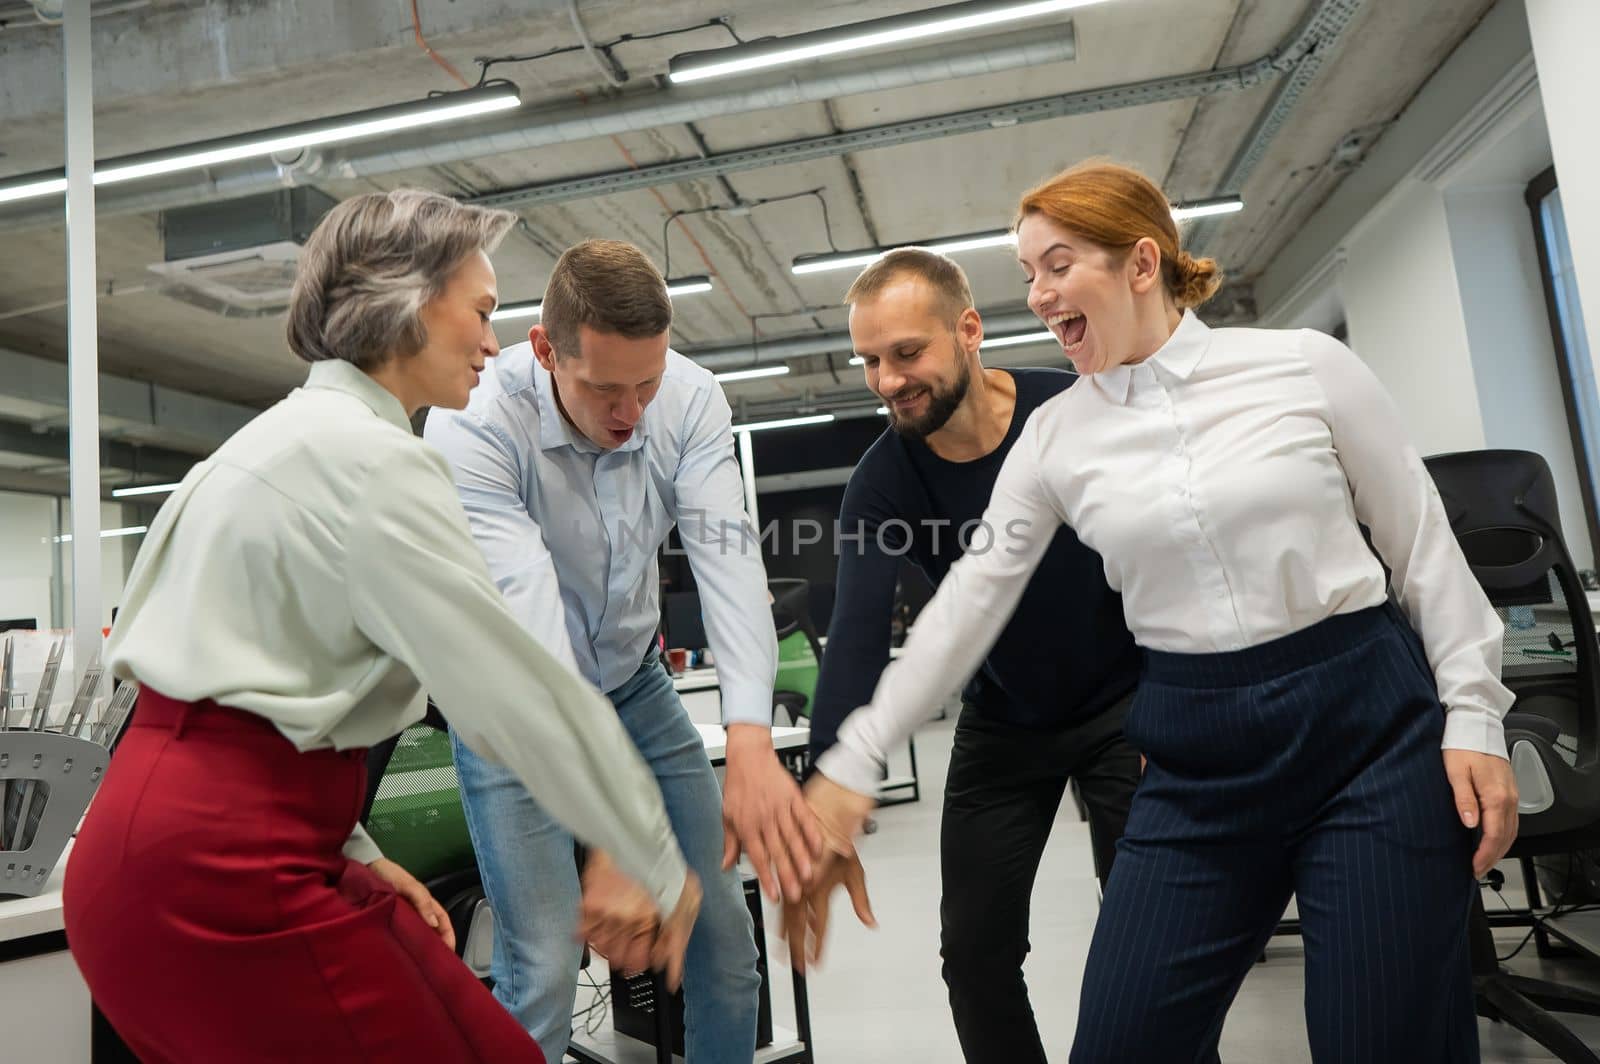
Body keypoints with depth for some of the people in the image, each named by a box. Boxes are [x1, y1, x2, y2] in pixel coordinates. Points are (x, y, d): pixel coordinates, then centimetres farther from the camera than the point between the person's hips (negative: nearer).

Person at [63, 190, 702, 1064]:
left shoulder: (302, 434, 15)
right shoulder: (365, 455, -16)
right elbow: (517, 692, -18)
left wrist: (346, 850, 15)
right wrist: (662, 868, -8)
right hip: (212, 869, -9)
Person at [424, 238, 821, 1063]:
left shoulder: (690, 398, -17)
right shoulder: (474, 423, -27)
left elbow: (728, 558, -29)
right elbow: (527, 616, -38)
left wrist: (751, 745, -43)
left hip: (633, 682, 4)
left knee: (724, 931, 6)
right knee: (543, 967, -9)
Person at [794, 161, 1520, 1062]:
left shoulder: (1308, 366, -4)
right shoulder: (1055, 436, 2)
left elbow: (1422, 544, 3)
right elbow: (969, 603, 0)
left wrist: (1473, 718, -1)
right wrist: (851, 766, -2)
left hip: (1368, 726, -2)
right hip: (1197, 761, 2)